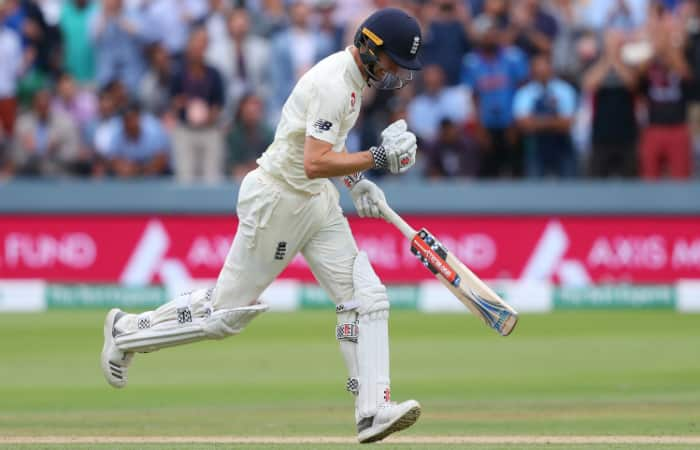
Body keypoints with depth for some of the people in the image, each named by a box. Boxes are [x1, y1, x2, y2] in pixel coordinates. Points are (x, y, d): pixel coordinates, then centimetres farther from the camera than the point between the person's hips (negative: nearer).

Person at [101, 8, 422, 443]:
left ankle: (373, 410, -10)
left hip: (317, 201, 10)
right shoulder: (333, 85, -24)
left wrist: (357, 181, 13)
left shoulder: (349, 77, 8)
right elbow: (314, 163, -31)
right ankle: (128, 331, 22)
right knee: (227, 311, 1)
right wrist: (376, 158, -30)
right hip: (277, 201, -9)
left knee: (367, 298, -5)